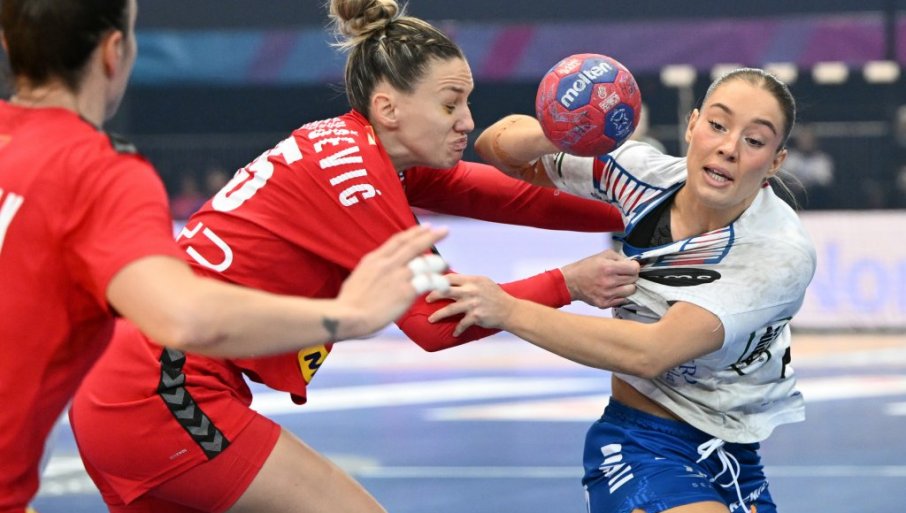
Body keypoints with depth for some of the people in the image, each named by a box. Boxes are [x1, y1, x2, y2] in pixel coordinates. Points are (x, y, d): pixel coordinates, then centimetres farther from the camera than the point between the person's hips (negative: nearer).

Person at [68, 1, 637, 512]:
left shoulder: (354, 147, 8)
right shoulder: (347, 168, -16)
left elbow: (493, 191, 6)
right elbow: (435, 320, -15)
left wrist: (629, 214, -2)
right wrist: (568, 284, -11)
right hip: (163, 399, -9)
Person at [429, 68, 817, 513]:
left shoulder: (784, 253, -22)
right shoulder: (643, 173, -11)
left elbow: (650, 353, -31)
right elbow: (499, 148, -2)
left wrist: (508, 311, -35)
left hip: (737, 463, 1)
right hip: (640, 449, 0)